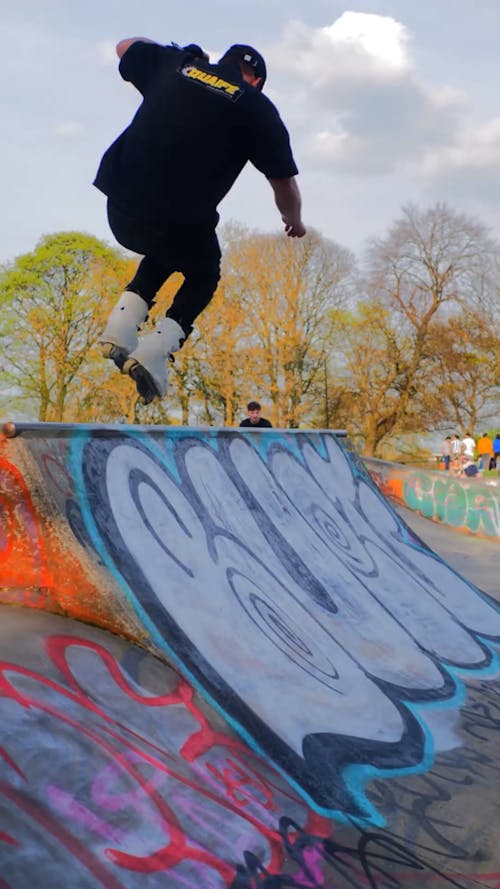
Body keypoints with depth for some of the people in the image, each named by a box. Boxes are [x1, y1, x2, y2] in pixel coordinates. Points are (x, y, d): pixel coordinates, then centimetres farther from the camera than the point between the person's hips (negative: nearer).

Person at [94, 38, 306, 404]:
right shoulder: (258, 109, 1)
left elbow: (126, 46, 31)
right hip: (182, 225, -4)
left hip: (121, 211, 4)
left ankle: (122, 325, 16)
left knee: (166, 250, 34)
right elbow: (285, 184, 5)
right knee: (203, 275, 25)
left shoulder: (174, 65, 11)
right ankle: (155, 351, 5)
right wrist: (294, 222, 25)